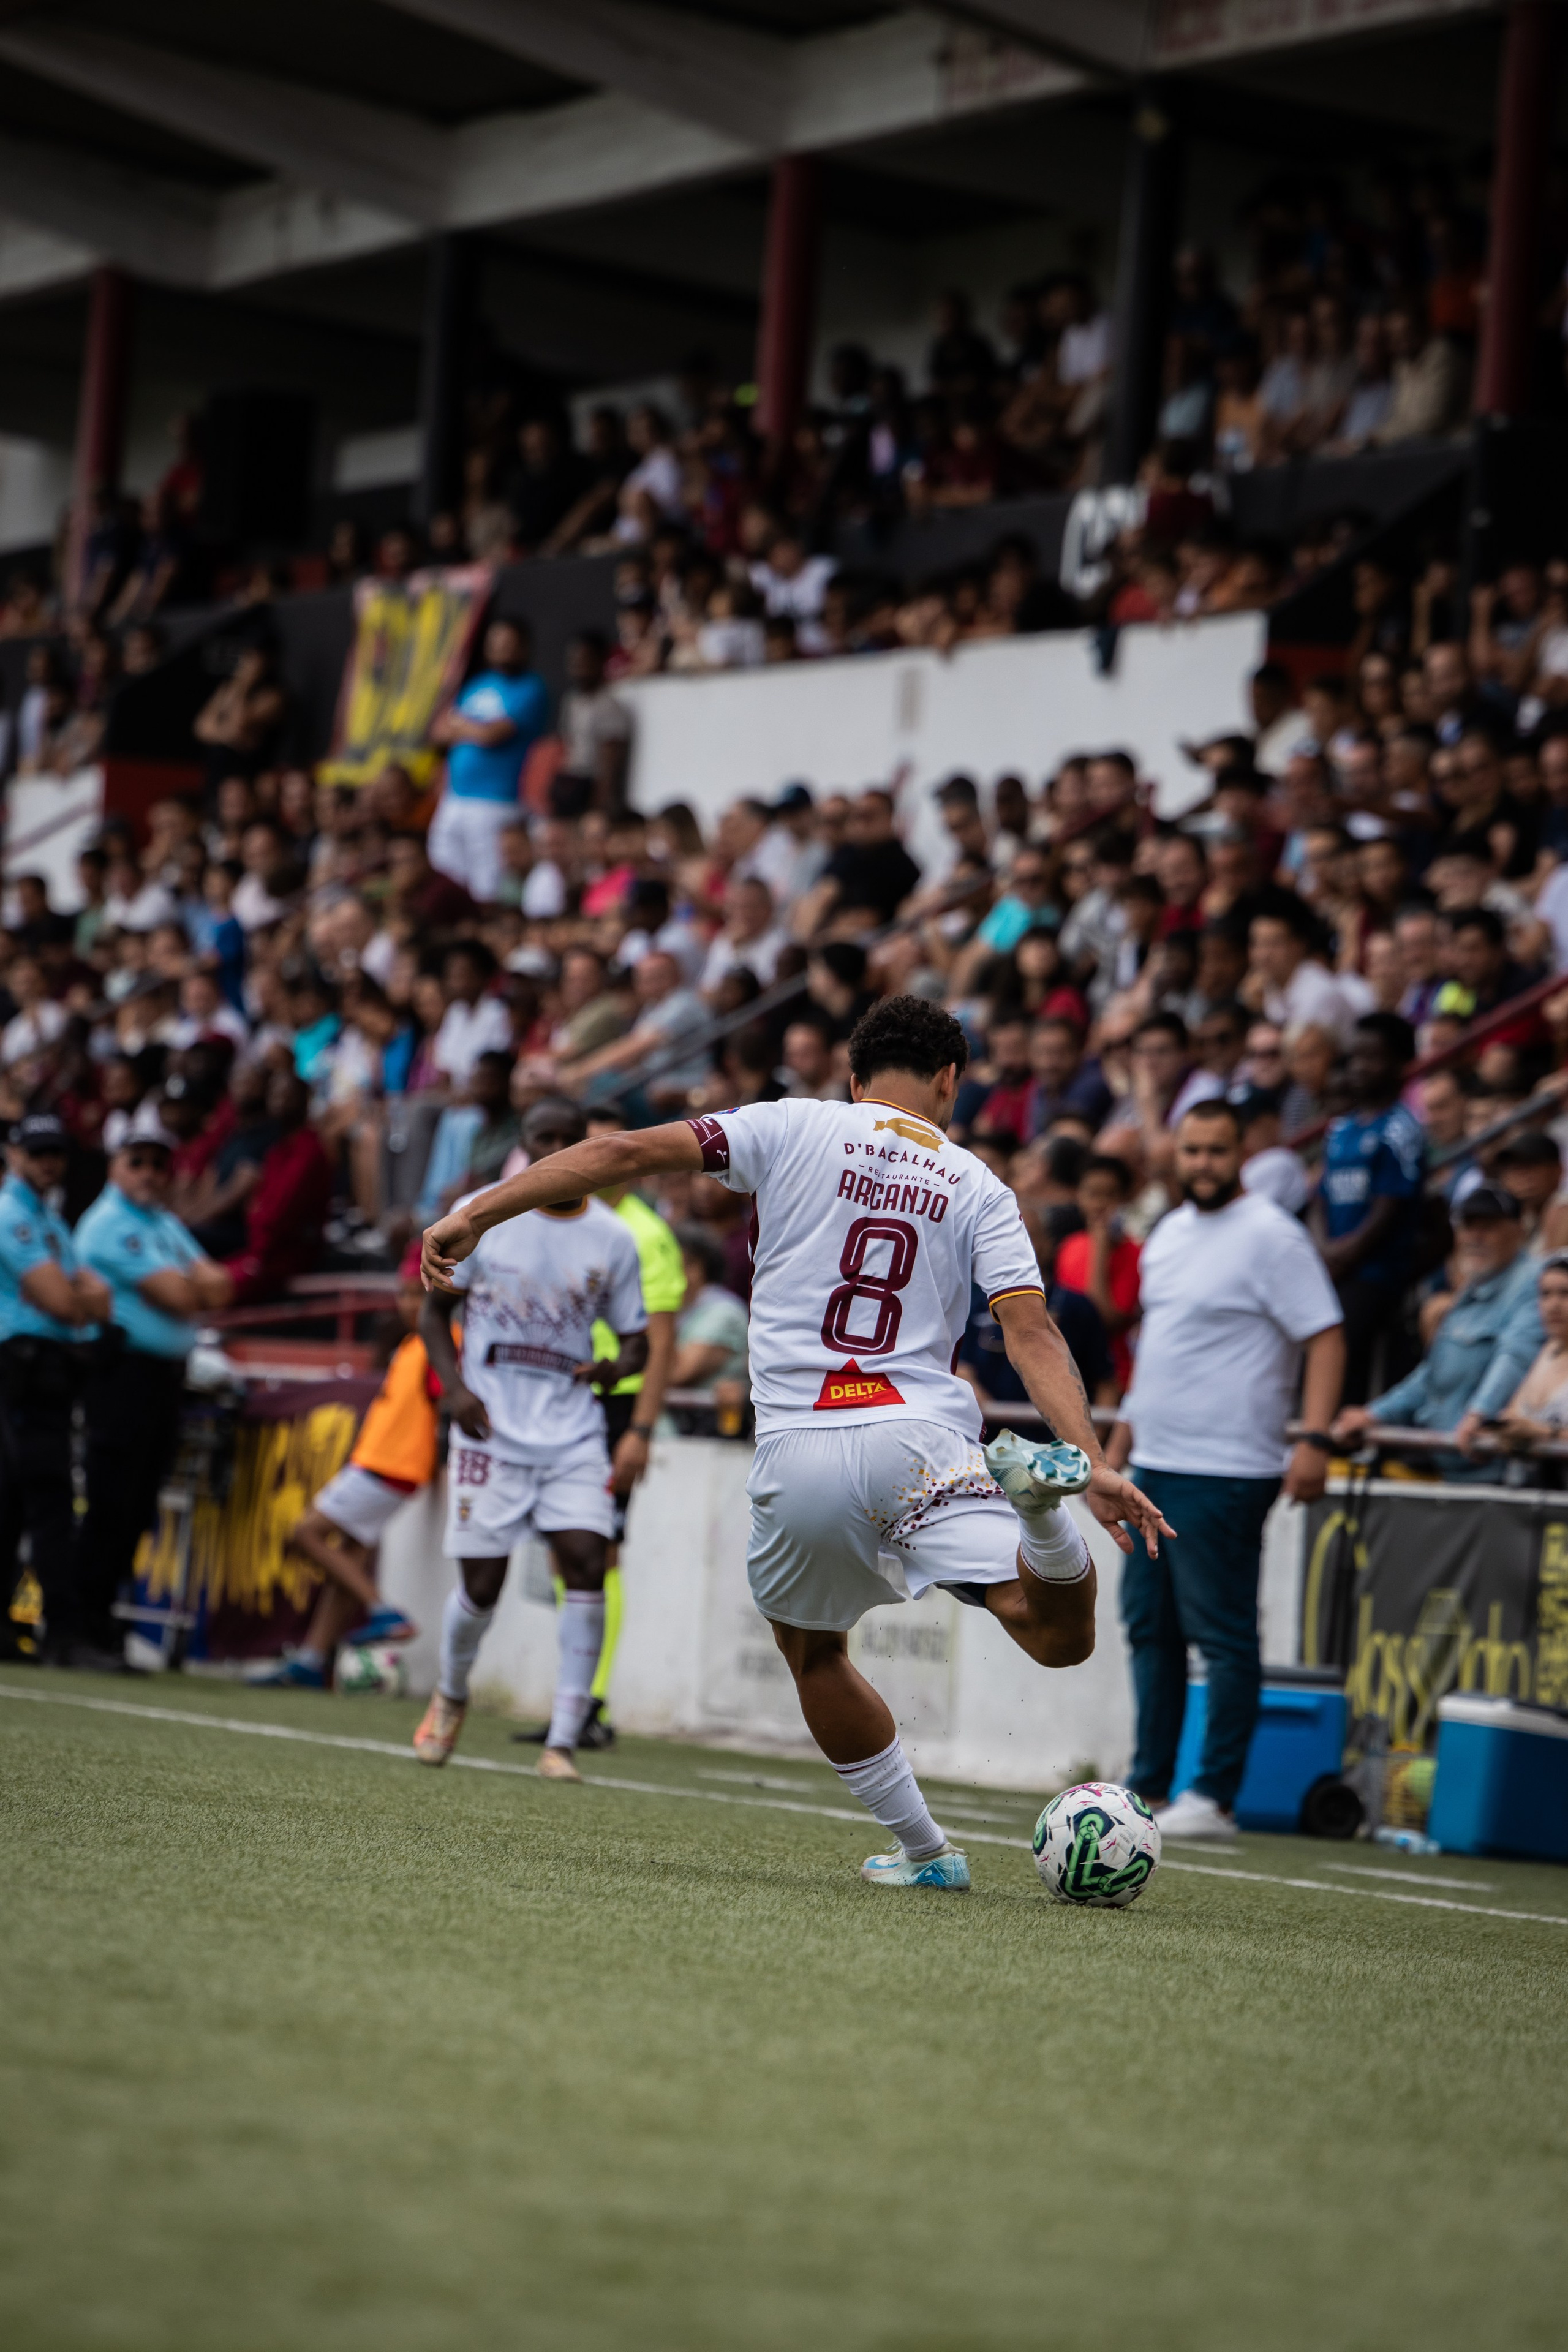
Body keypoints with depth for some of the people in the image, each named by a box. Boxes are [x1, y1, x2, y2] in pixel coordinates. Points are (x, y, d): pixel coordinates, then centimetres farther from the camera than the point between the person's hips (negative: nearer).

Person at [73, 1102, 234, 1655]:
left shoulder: (167, 1225, 21)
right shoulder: (109, 1224, -8)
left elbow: (217, 1288, 11)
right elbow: (177, 1298, -14)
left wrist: (191, 1286, -6)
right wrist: (198, 1286, 5)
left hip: (168, 1376, 8)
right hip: (124, 1372, -8)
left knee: (139, 1507, 8)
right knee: (110, 1506, -9)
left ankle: (102, 1615, 13)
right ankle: (86, 1626, -7)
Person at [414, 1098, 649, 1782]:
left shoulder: (612, 1237, 5)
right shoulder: (480, 1214, 2)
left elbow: (635, 1340, 12)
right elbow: (436, 1310, 8)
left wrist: (615, 1368, -12)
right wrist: (455, 1386, -8)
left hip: (573, 1428, 1)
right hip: (492, 1425, -1)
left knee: (586, 1559, -16)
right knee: (482, 1582, -3)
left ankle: (562, 1741, -13)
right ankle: (451, 1695, 30)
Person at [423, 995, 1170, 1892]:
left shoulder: (795, 1129, 8)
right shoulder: (978, 1187, 12)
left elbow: (628, 1152, 1)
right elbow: (1033, 1331, 0)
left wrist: (476, 1216, 4)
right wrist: (1096, 1463, -6)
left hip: (798, 1456, 0)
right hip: (921, 1439, 0)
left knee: (814, 1653, 25)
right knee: (1061, 1637, -8)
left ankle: (924, 1848, 22)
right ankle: (1038, 1487, -35)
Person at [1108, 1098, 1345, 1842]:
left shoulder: (1270, 1236, -10)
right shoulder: (1168, 1234, 15)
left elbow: (1325, 1338, -14)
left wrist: (1314, 1439, -23)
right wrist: (1121, 1438, 23)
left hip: (1226, 1473, -9)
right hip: (1154, 1466, 9)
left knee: (1222, 1633, -5)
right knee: (1150, 1626, 11)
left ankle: (1215, 1799, -2)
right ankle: (1147, 1788, 17)